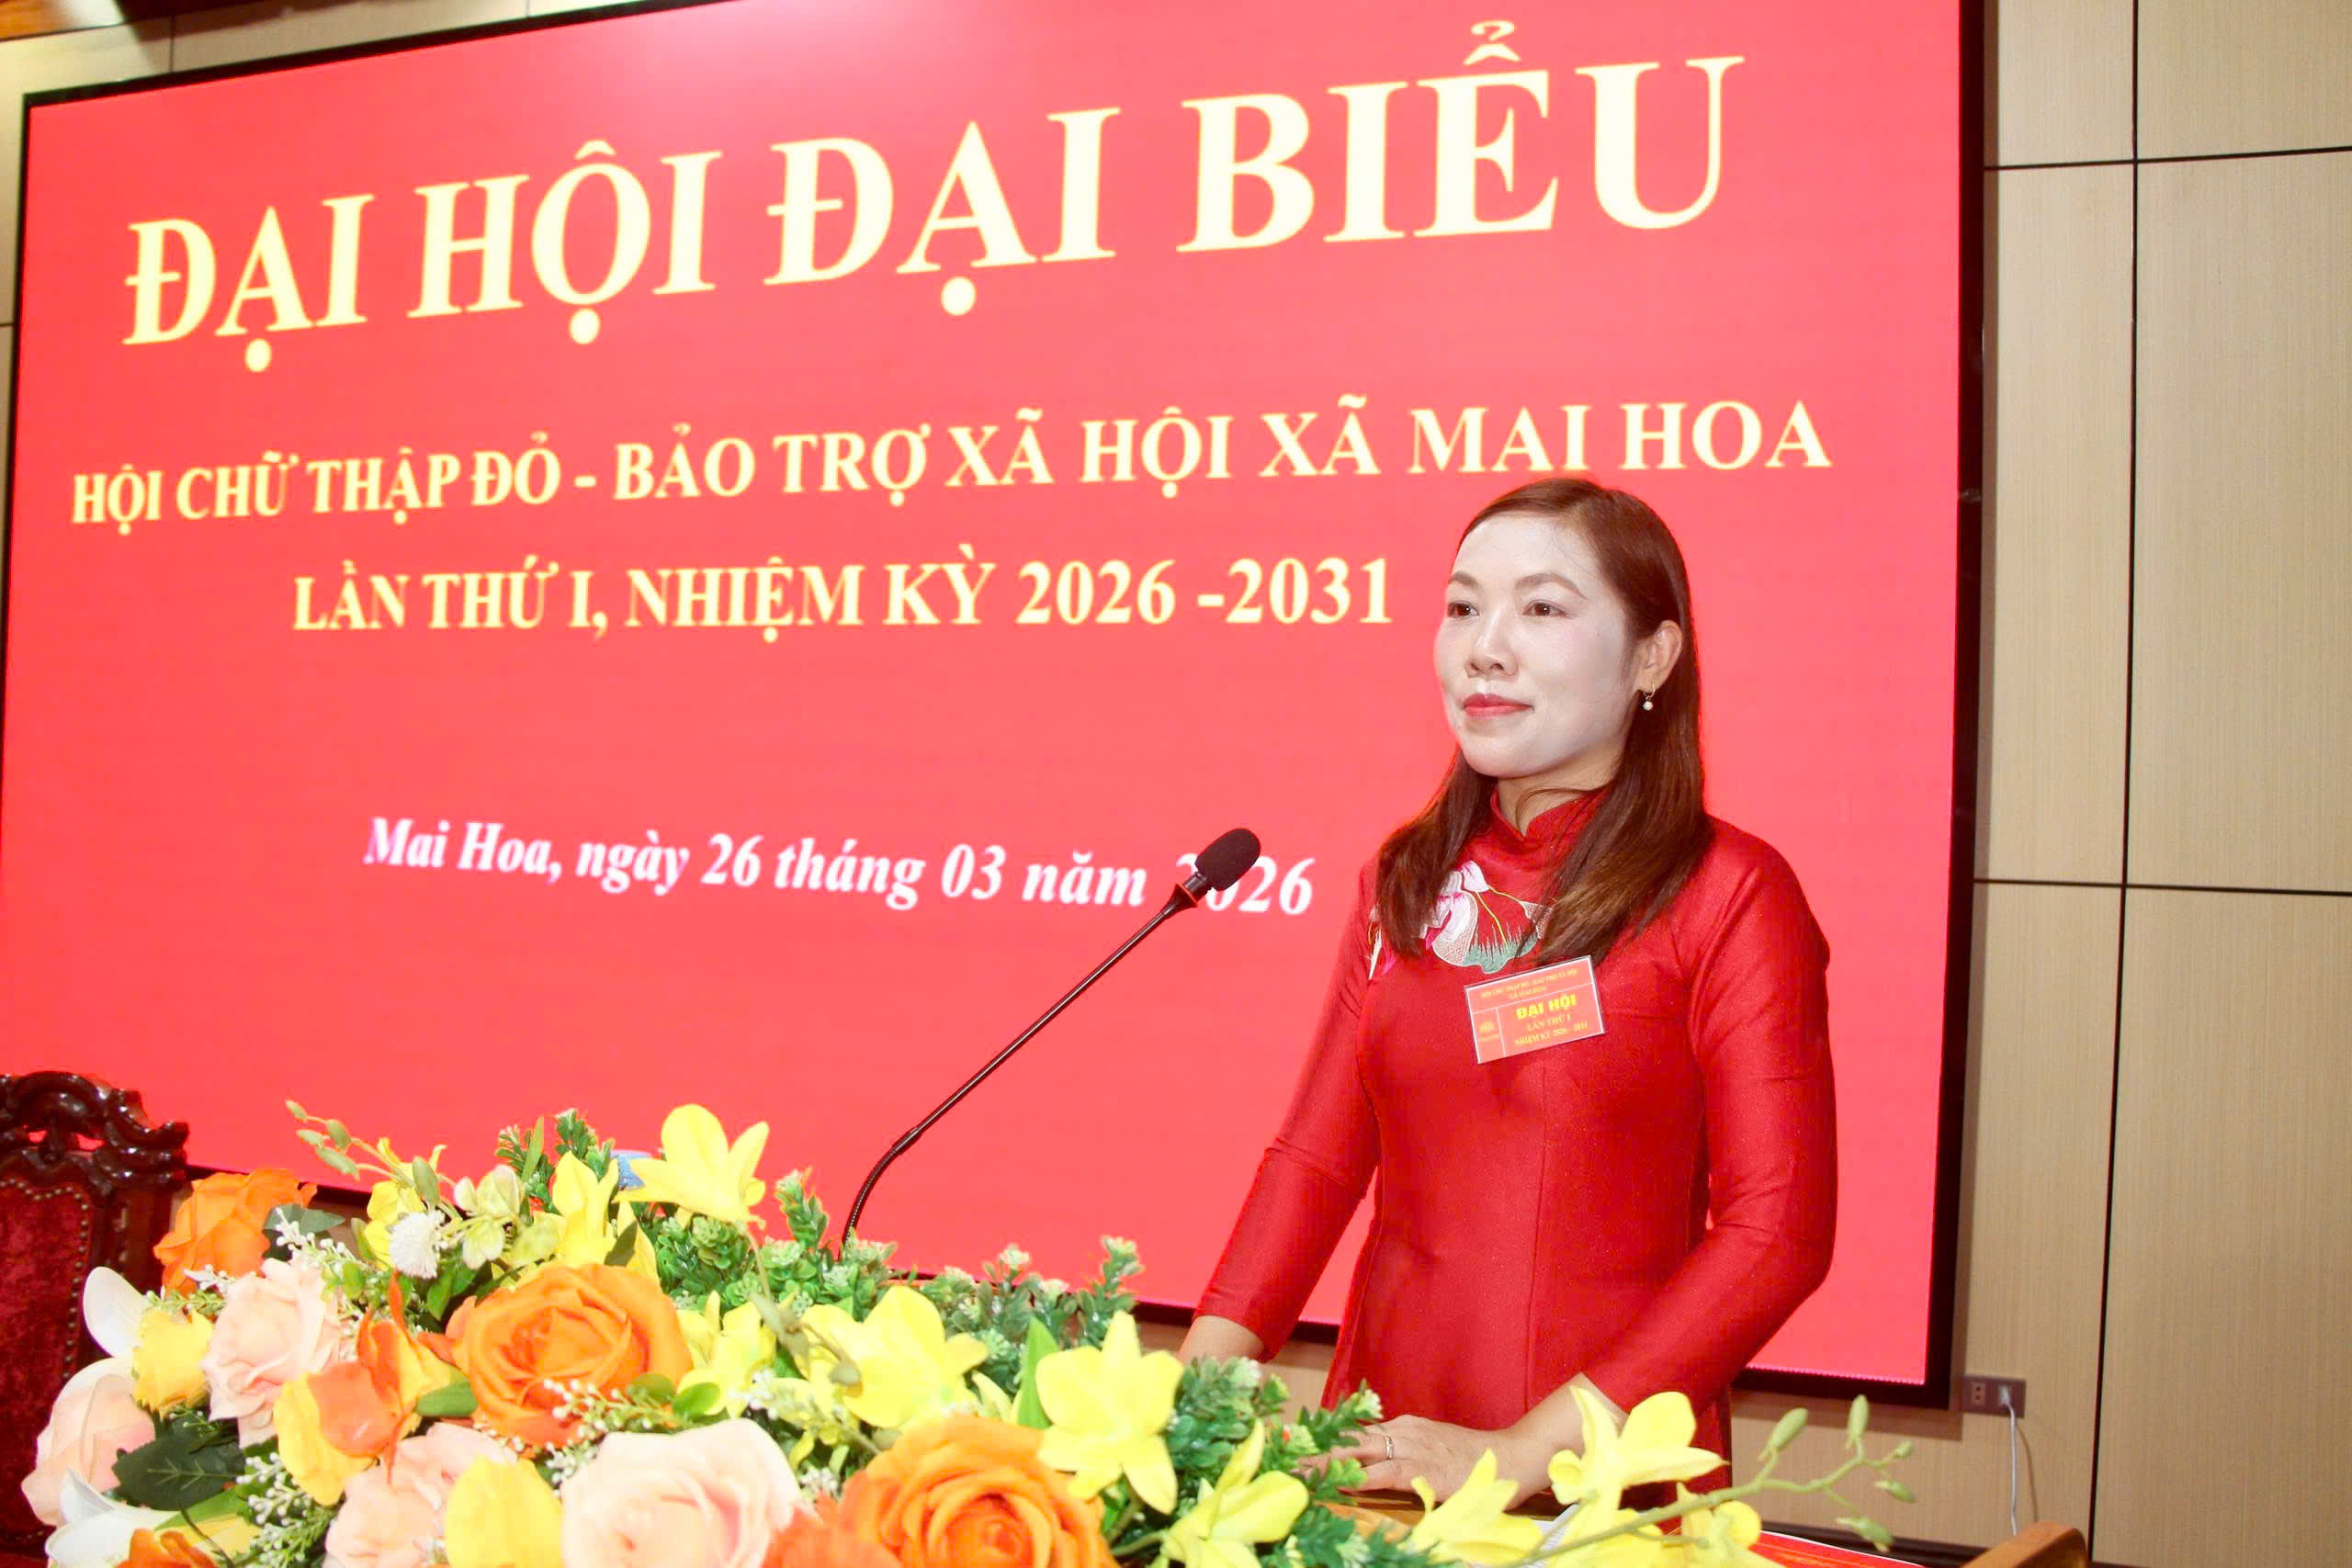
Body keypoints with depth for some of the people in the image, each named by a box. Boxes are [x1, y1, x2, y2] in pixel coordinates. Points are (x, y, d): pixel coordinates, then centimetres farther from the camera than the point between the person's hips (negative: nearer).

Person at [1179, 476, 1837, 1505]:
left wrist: (1525, 1454, -21)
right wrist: (1204, 1373, -10)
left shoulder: (1731, 897, -10)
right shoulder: (1406, 880, 5)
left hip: (1608, 1479, -4)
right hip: (1381, 1449, 5)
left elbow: (1777, 1228, -15)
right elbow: (1318, 1152, 4)